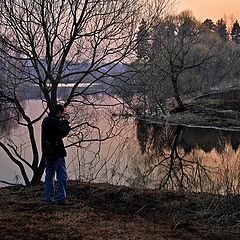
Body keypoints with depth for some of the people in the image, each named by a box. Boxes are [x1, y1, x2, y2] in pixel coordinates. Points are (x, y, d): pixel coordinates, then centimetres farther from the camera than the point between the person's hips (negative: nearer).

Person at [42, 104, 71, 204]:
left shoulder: (46, 120, 12)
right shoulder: (55, 121, -16)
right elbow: (64, 132, -15)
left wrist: (63, 121, 9)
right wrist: (65, 121, -4)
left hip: (47, 153, 9)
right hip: (57, 152, -9)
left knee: (49, 176, 12)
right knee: (62, 175, -2)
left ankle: (49, 198, 13)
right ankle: (60, 198, -3)